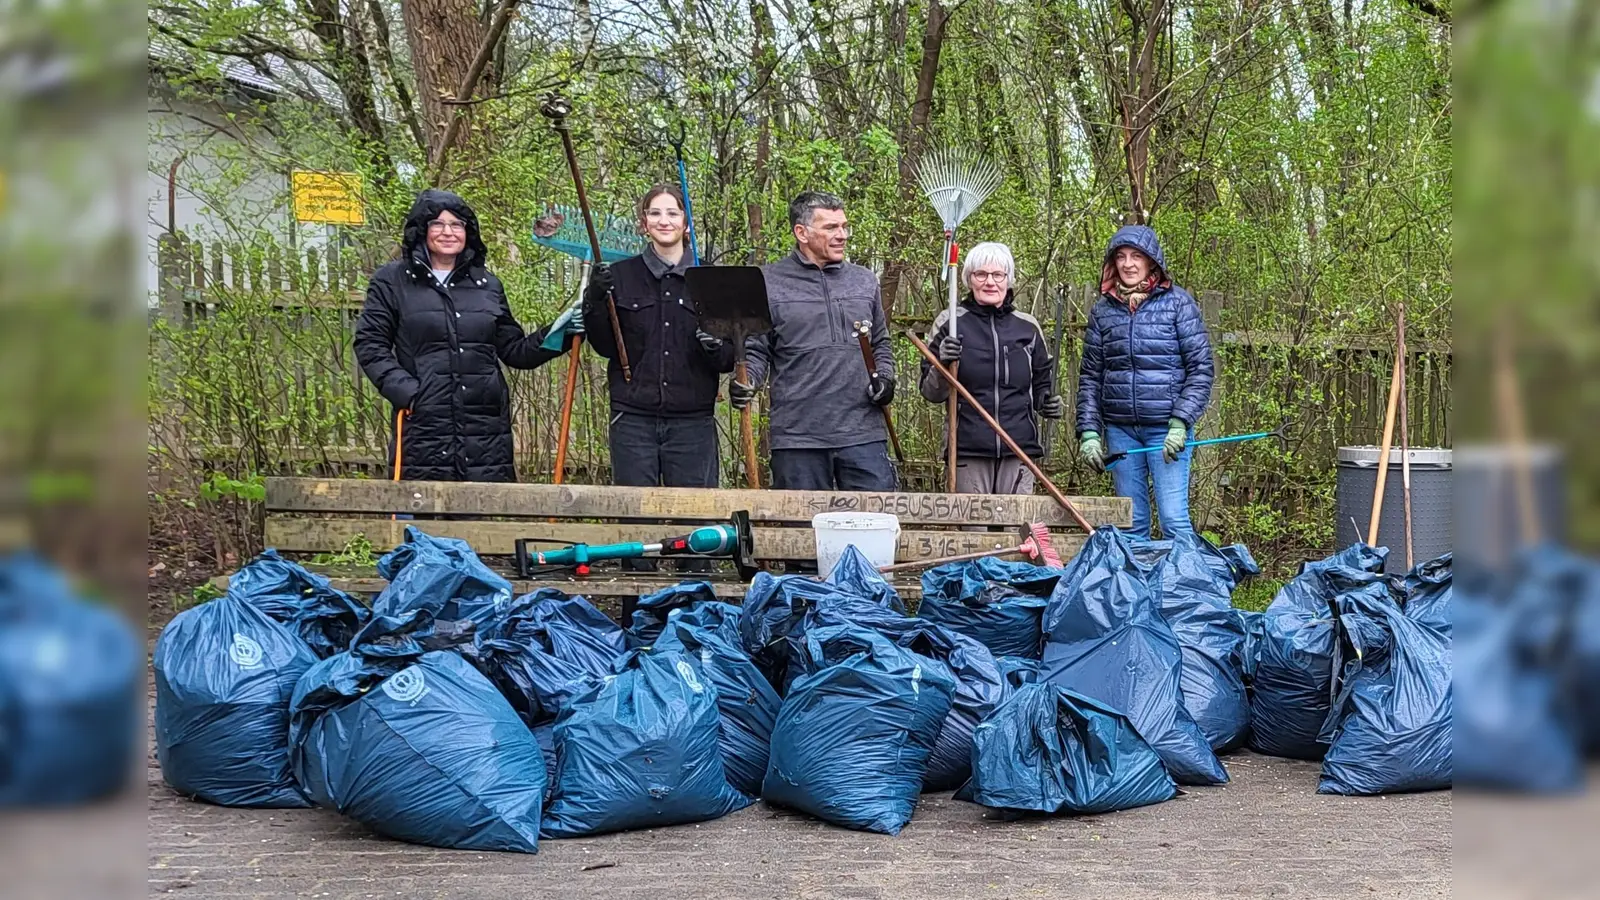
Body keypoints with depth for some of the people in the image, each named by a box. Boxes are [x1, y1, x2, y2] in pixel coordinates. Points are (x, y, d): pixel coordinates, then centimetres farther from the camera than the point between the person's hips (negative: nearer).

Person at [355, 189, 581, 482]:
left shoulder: (488, 285, 17)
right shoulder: (391, 281, 8)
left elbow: (515, 350, 21)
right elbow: (370, 345, 4)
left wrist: (555, 334, 4)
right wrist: (404, 389, -10)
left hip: (486, 431, 3)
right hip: (422, 423, -3)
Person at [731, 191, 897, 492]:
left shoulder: (865, 281, 15)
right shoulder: (768, 283, 2)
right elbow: (755, 349, 5)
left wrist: (885, 377, 5)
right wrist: (745, 382, -14)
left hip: (864, 434, 3)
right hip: (798, 438, -3)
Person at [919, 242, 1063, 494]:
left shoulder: (1027, 327, 11)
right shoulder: (951, 323, 4)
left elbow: (1042, 385, 22)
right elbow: (930, 393, 4)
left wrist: (1050, 404, 1)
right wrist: (942, 366, -16)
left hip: (1019, 449, 2)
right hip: (967, 450, -2)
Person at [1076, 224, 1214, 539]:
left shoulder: (1177, 302, 0)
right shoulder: (1102, 310, 9)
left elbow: (1200, 368, -3)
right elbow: (1090, 376, 11)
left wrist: (1181, 423, -12)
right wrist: (1088, 432, 2)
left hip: (1167, 428, -3)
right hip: (1120, 429, 3)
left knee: (1174, 519, -9)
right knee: (1131, 521, 8)